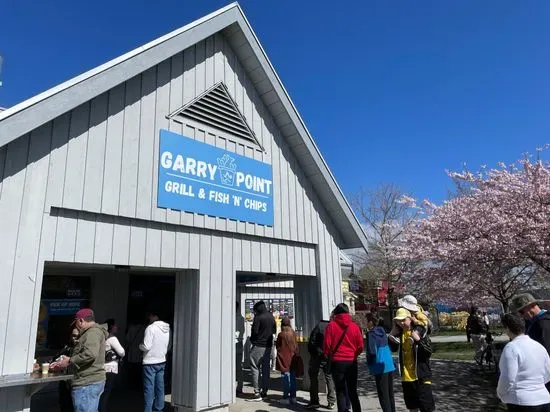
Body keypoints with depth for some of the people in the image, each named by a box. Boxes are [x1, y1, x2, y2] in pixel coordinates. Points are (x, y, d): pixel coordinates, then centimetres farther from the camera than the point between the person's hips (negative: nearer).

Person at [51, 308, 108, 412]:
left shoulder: (93, 332, -13)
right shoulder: (92, 332, 21)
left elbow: (90, 354, -27)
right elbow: (82, 354, 24)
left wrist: (69, 361, -16)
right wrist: (64, 364, 13)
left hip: (87, 384, -11)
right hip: (92, 382, 11)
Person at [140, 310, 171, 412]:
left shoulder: (151, 328, -15)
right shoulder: (167, 328, 4)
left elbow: (146, 346, -18)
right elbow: (168, 347, 12)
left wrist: (140, 346, 1)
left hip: (150, 362, -6)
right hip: (162, 362, 6)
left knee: (149, 390, 0)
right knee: (160, 388, 13)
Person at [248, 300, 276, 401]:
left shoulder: (258, 317, -13)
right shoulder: (271, 317, 8)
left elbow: (255, 331, -15)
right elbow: (274, 330, 16)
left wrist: (252, 341, 0)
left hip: (258, 346, -7)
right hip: (268, 346, 7)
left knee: (255, 368, -2)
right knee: (265, 368, 13)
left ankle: (257, 392, -5)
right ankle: (264, 391, 20)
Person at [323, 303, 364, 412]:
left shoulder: (331, 325, -8)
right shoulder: (354, 326, -3)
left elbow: (326, 345, -6)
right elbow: (360, 346, 0)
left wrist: (328, 356, 13)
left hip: (337, 362, -2)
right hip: (352, 362, 2)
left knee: (340, 392, 8)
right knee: (353, 391, 15)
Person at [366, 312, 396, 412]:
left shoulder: (370, 334, -14)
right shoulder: (382, 331, 9)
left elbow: (371, 351, -18)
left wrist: (369, 363, -2)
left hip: (380, 367, -8)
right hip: (390, 365, 8)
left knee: (383, 394, 1)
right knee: (390, 393, 17)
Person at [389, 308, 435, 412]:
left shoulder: (419, 331, -13)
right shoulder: (399, 333, 3)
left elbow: (429, 352, -14)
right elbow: (393, 348, 0)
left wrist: (418, 340, -28)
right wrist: (393, 332, -9)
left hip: (421, 375, -5)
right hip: (406, 376, 5)